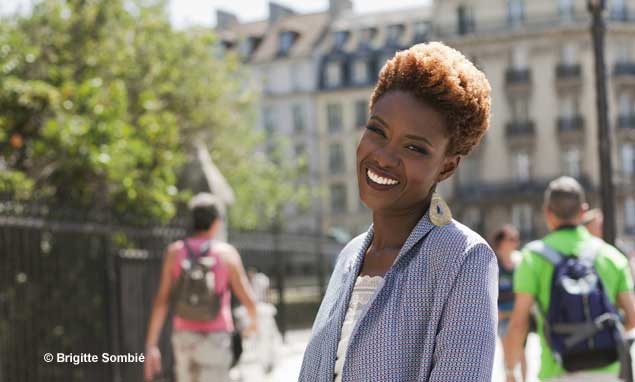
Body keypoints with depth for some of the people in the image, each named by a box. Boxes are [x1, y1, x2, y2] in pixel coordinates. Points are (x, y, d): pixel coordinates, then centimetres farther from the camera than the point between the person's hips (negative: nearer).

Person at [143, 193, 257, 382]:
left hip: (184, 338, 4)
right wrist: (254, 320, 19)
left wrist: (151, 345, -3)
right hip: (215, 339, -3)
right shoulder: (227, 253, -7)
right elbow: (248, 299, -5)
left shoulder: (174, 252, 0)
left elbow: (161, 300, -5)